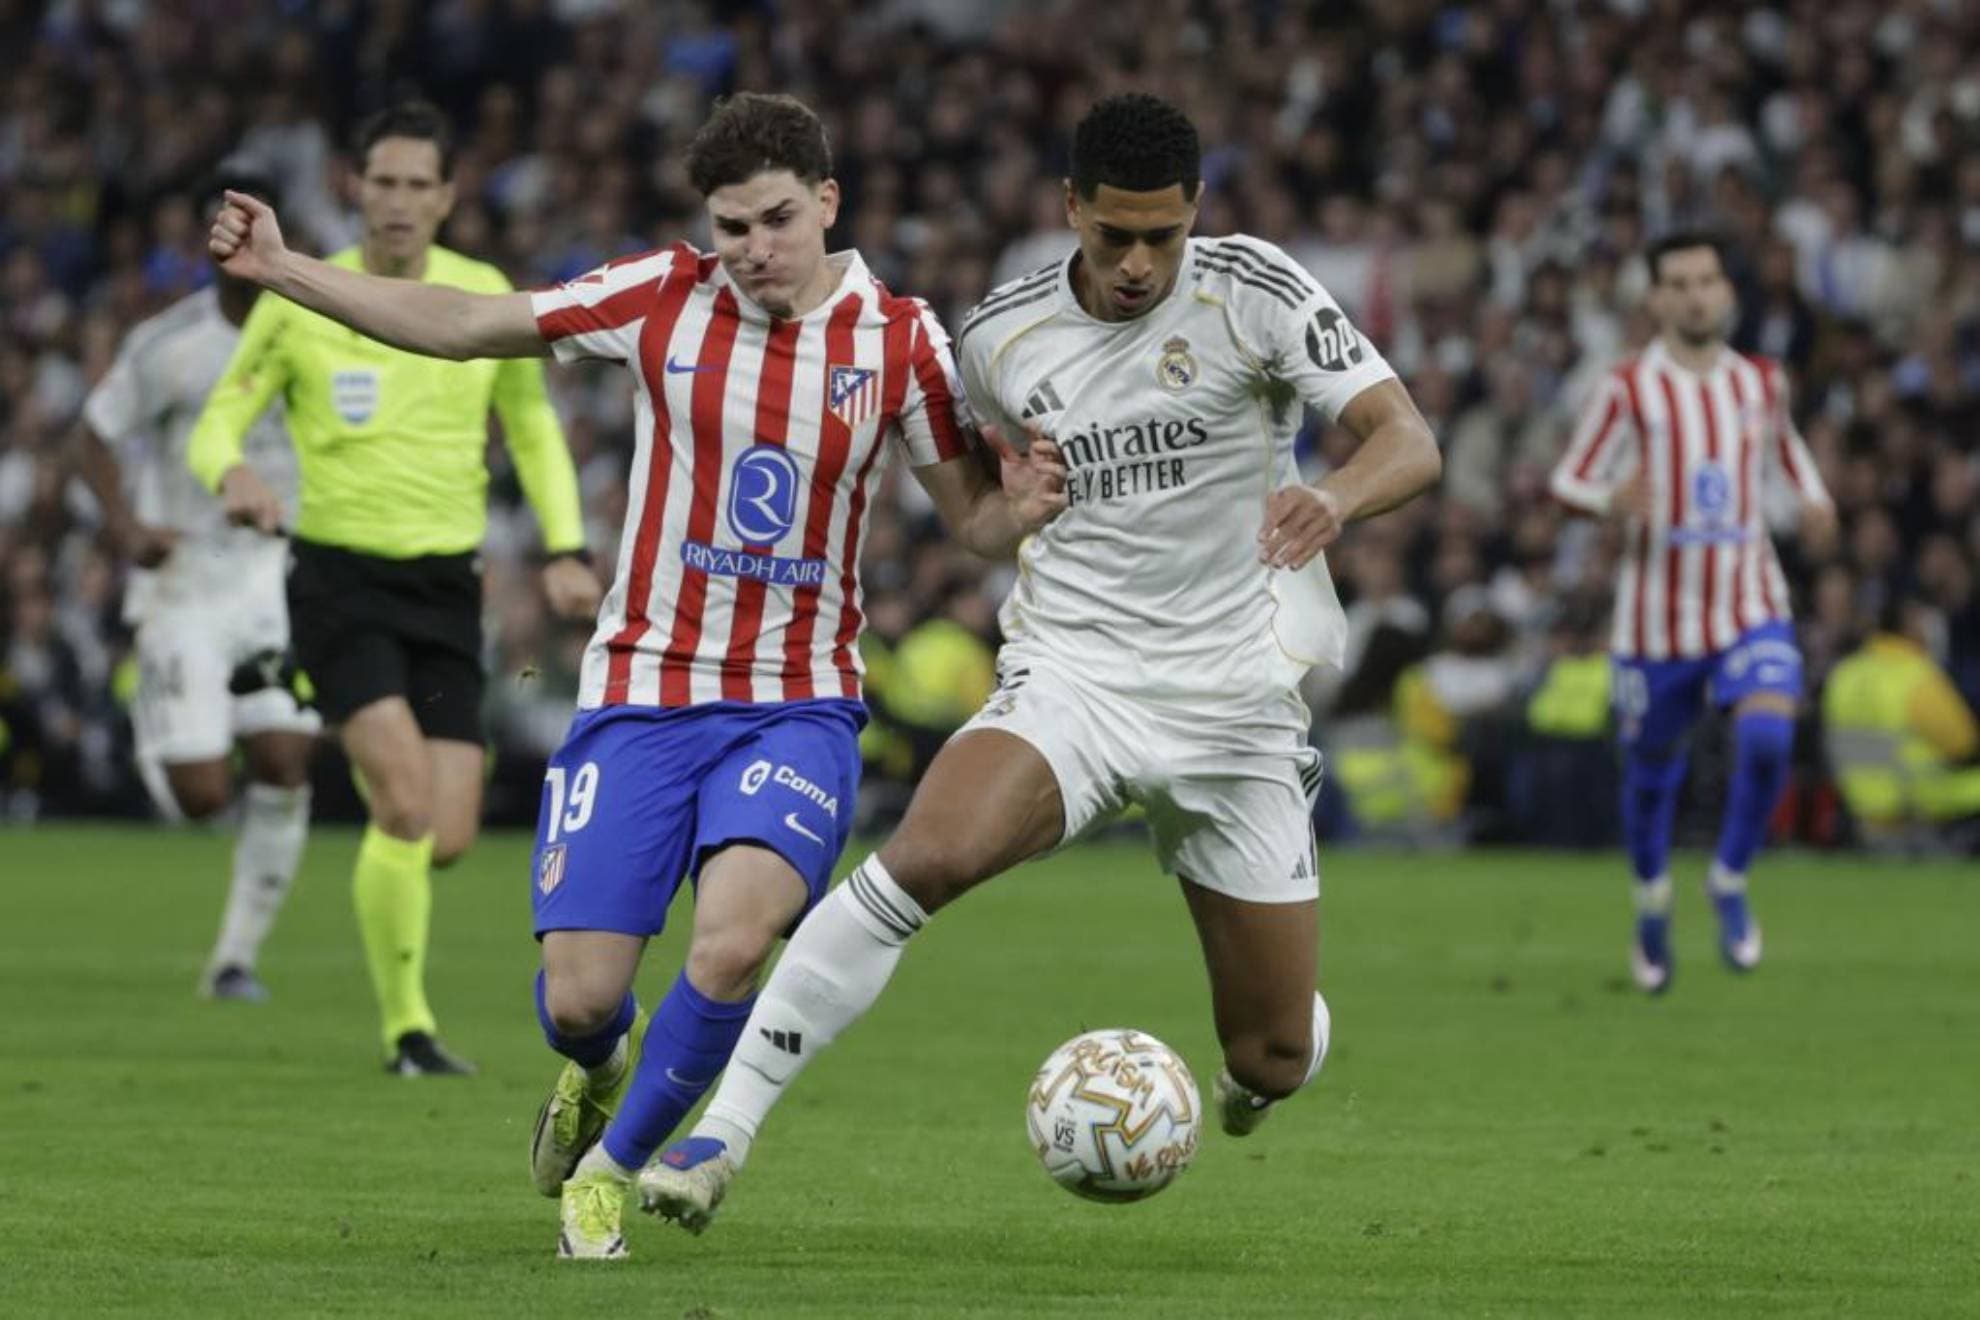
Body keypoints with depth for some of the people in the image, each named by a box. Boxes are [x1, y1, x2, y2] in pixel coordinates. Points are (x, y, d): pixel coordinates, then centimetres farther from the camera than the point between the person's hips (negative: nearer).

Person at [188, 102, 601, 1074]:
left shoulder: (487, 298, 4)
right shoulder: (299, 302, -3)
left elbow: (531, 427, 16)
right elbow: (218, 421, 1)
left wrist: (565, 549, 3)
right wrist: (231, 474, -23)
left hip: (447, 588, 3)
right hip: (340, 580, -3)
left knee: (447, 839, -4)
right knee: (407, 804, -20)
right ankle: (406, 1028, -6)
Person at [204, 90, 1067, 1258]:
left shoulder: (902, 341, -4)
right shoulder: (662, 298, -3)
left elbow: (972, 517, 5)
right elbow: (464, 327, 3)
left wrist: (1022, 507, -19)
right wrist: (281, 269, -1)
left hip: (797, 705, -1)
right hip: (642, 693, 1)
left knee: (733, 945, -27)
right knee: (577, 1000, -5)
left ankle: (614, 1164, 2)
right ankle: (601, 1067, 37)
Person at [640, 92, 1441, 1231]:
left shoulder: (1252, 292, -8)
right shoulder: (1003, 335, 1)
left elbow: (1410, 443, -18)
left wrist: (1334, 498, -37)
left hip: (1234, 700, 0)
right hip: (1069, 671, 1)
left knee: (1274, 1062, 3)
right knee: (931, 854, -33)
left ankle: (1253, 1072, 46)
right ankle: (722, 1131, -29)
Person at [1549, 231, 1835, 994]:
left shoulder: (1761, 382, 5)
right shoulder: (1628, 390, -7)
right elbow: (1568, 482, -4)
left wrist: (1813, 498, 7)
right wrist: (1610, 500, -26)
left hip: (1750, 602, 1)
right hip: (1657, 610, -1)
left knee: (1768, 735, -21)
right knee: (1652, 765, 10)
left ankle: (1730, 883, 2)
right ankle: (1652, 902, 36)